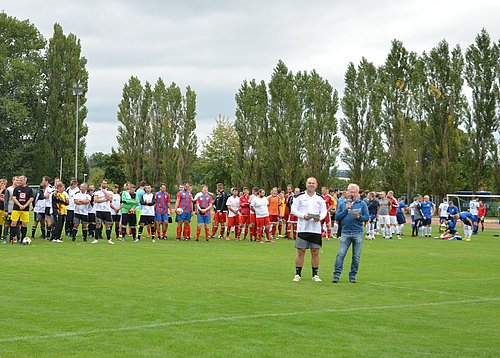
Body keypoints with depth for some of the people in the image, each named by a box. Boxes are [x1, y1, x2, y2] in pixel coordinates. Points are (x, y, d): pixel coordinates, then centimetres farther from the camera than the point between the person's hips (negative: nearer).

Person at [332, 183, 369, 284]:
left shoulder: (362, 204, 9)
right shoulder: (343, 204, 13)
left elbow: (367, 218, 3)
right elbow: (337, 217, 3)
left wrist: (359, 217, -15)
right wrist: (345, 210, -7)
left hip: (358, 233, 0)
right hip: (345, 232, 0)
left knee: (356, 256, 3)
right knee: (340, 254, -8)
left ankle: (352, 275, 12)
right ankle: (336, 275, -4)